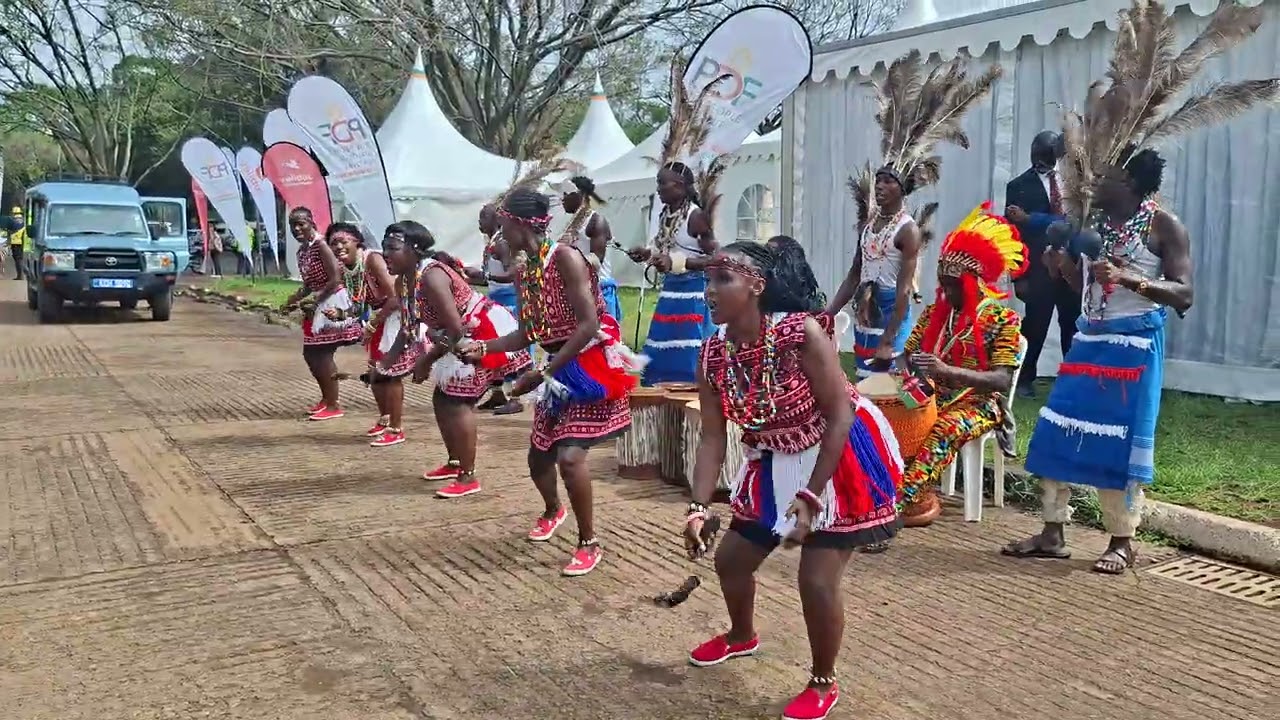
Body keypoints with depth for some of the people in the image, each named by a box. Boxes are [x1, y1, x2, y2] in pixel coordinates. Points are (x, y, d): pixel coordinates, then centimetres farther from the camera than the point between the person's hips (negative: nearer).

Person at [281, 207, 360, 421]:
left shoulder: (321, 245, -18)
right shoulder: (301, 250, 10)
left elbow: (336, 278, -23)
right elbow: (310, 283, 14)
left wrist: (316, 299, -22)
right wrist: (296, 298, 2)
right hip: (315, 307, 10)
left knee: (323, 355, -3)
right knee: (310, 354, 15)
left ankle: (333, 406, 7)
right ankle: (326, 399, 30)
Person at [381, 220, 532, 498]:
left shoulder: (431, 276, -27)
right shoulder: (409, 278, 2)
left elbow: (455, 329, -28)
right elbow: (411, 323, 9)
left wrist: (427, 360, -18)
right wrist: (391, 357, 1)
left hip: (483, 334, -10)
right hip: (464, 338, 10)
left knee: (457, 403, -11)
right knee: (442, 400, 15)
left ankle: (468, 477, -3)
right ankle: (455, 463, 31)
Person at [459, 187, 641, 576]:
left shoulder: (565, 257, -20)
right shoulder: (522, 272, 4)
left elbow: (589, 325, -24)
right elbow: (529, 332, 11)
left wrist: (541, 373, -23)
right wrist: (484, 347, -3)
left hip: (593, 365, -8)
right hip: (560, 369, 8)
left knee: (570, 455, -19)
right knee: (539, 455, 15)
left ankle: (589, 544, 0)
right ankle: (552, 510, 49)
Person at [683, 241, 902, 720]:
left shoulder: (802, 332, -28)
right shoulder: (713, 355, -12)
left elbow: (840, 415, -24)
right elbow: (712, 438, -9)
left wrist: (811, 496, -25)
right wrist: (698, 509, -19)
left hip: (840, 458, -6)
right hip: (775, 464, 6)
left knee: (817, 578, -10)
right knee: (731, 559, 15)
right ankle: (742, 636, 48)